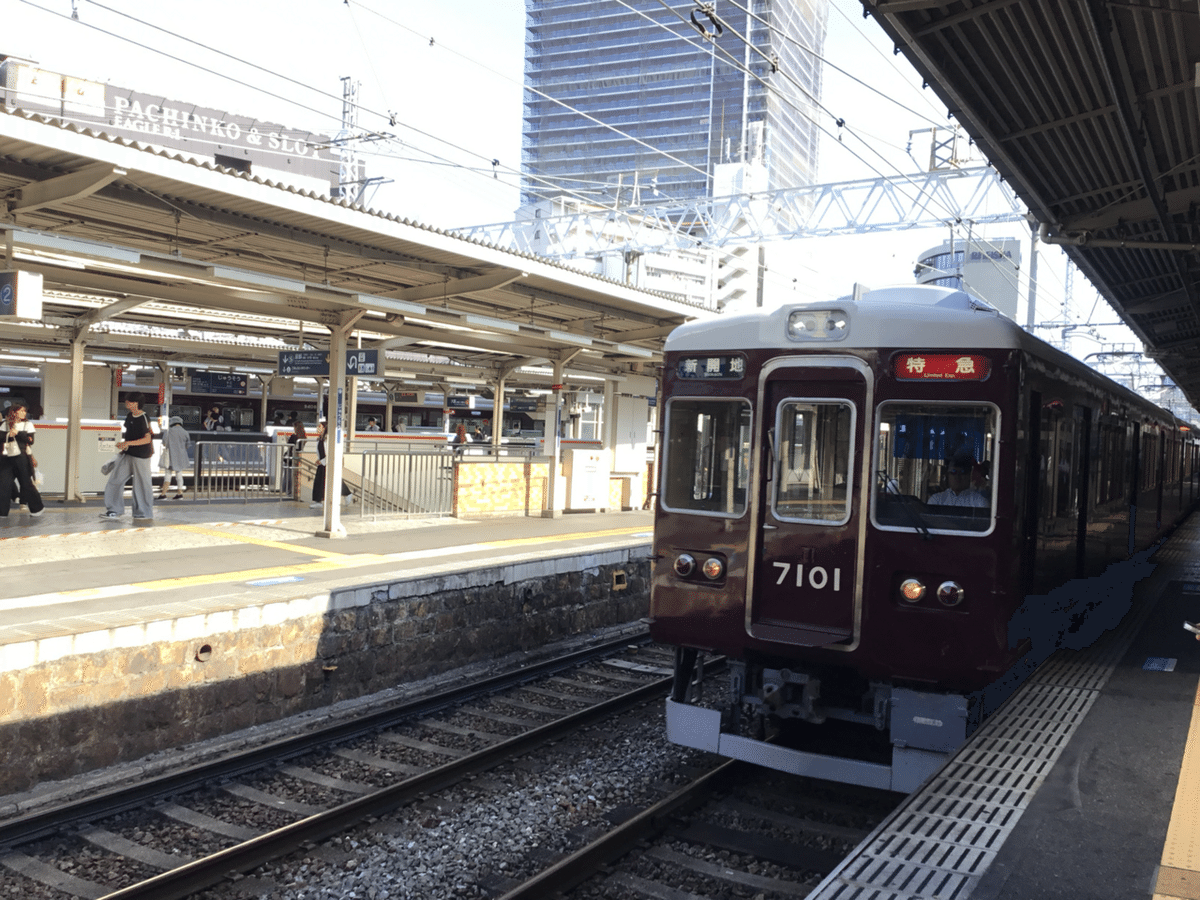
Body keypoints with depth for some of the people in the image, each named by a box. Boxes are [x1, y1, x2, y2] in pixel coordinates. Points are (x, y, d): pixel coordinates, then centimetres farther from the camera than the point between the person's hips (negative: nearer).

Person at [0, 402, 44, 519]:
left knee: (26, 483, 2)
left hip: (22, 457, -2)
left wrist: (17, 433, -12)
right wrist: (10, 435, -17)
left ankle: (37, 507, 16)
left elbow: (30, 440, -5)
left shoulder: (28, 424, 5)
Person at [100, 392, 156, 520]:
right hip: (127, 454, 9)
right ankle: (115, 510, 10)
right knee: (115, 480, 5)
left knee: (141, 483, 0)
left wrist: (128, 443, -26)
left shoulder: (143, 418, -14)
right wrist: (122, 444, 14)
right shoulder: (129, 416, 10)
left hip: (141, 456, -9)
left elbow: (147, 439, -20)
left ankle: (144, 512, 11)